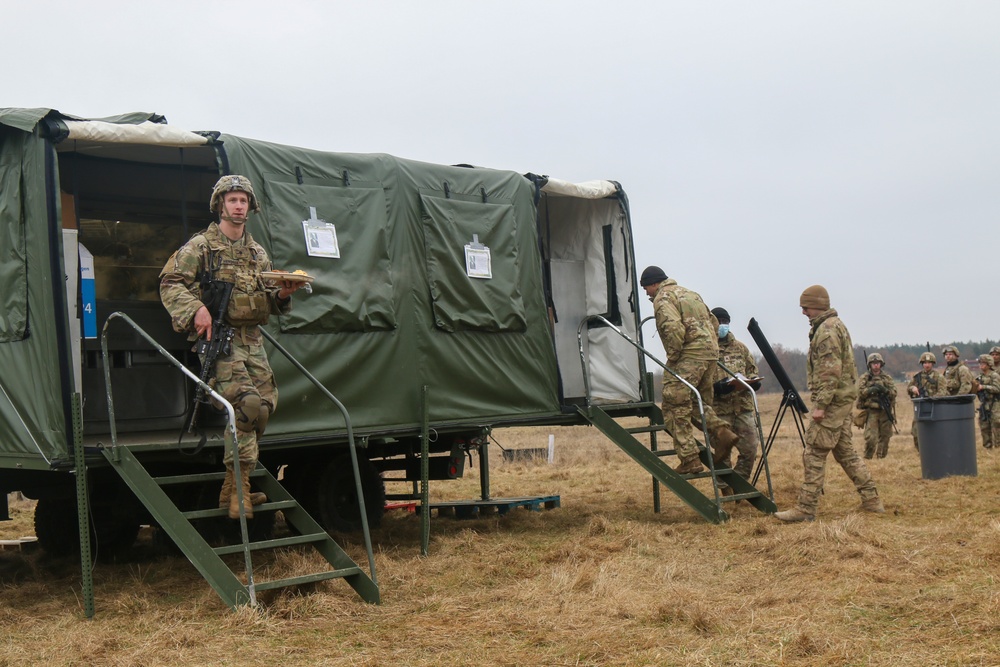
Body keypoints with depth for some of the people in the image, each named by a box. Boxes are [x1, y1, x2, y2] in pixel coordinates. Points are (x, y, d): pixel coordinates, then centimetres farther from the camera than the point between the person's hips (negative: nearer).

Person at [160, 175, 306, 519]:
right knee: (246, 402, -22)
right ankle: (238, 486, -15)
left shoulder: (258, 253, 21)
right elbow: (170, 283, -6)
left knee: (266, 404, -2)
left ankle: (235, 485, 11)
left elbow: (269, 303, 23)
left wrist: (283, 293, 0)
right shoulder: (201, 245, 3)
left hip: (252, 338, 7)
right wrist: (196, 309, -22)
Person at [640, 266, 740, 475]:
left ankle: (690, 460, -7)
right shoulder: (690, 293, 26)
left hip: (689, 356, -9)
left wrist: (672, 357, -10)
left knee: (676, 408, -4)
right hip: (710, 352, 9)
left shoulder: (663, 298, -3)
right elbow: (714, 322, 25)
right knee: (699, 403, 20)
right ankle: (722, 432, -2)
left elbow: (673, 328, -20)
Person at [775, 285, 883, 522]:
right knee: (845, 451, 15)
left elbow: (830, 371, -22)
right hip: (843, 398, 11)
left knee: (814, 453, -8)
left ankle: (806, 508, -7)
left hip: (832, 400, -11)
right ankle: (871, 499, 18)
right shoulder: (835, 325, 18)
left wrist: (821, 404, -22)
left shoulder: (827, 329, -15)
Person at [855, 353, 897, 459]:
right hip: (871, 411, -3)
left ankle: (881, 457, 21)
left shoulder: (887, 377, 11)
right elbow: (860, 391, -6)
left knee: (885, 437, 8)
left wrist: (885, 390, -16)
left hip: (885, 412, 3)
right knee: (871, 438, -11)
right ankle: (867, 458, 2)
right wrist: (871, 389, -22)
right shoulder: (865, 377, 4)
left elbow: (894, 392, 3)